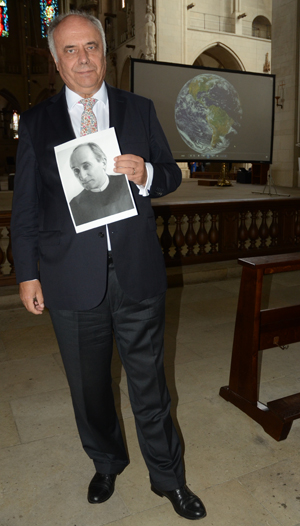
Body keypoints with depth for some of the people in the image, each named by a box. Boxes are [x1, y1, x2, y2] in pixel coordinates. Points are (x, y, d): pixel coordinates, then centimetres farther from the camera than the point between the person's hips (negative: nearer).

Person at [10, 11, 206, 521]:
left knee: (149, 380, 12)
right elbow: (25, 205, 4)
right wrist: (27, 273, 1)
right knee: (88, 384, 17)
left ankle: (168, 476, 35)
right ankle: (106, 463, 45)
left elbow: (171, 175, 9)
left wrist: (145, 174, -14)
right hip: (72, 278, 1)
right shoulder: (36, 122, 5)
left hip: (137, 271, 0)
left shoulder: (140, 110, 7)